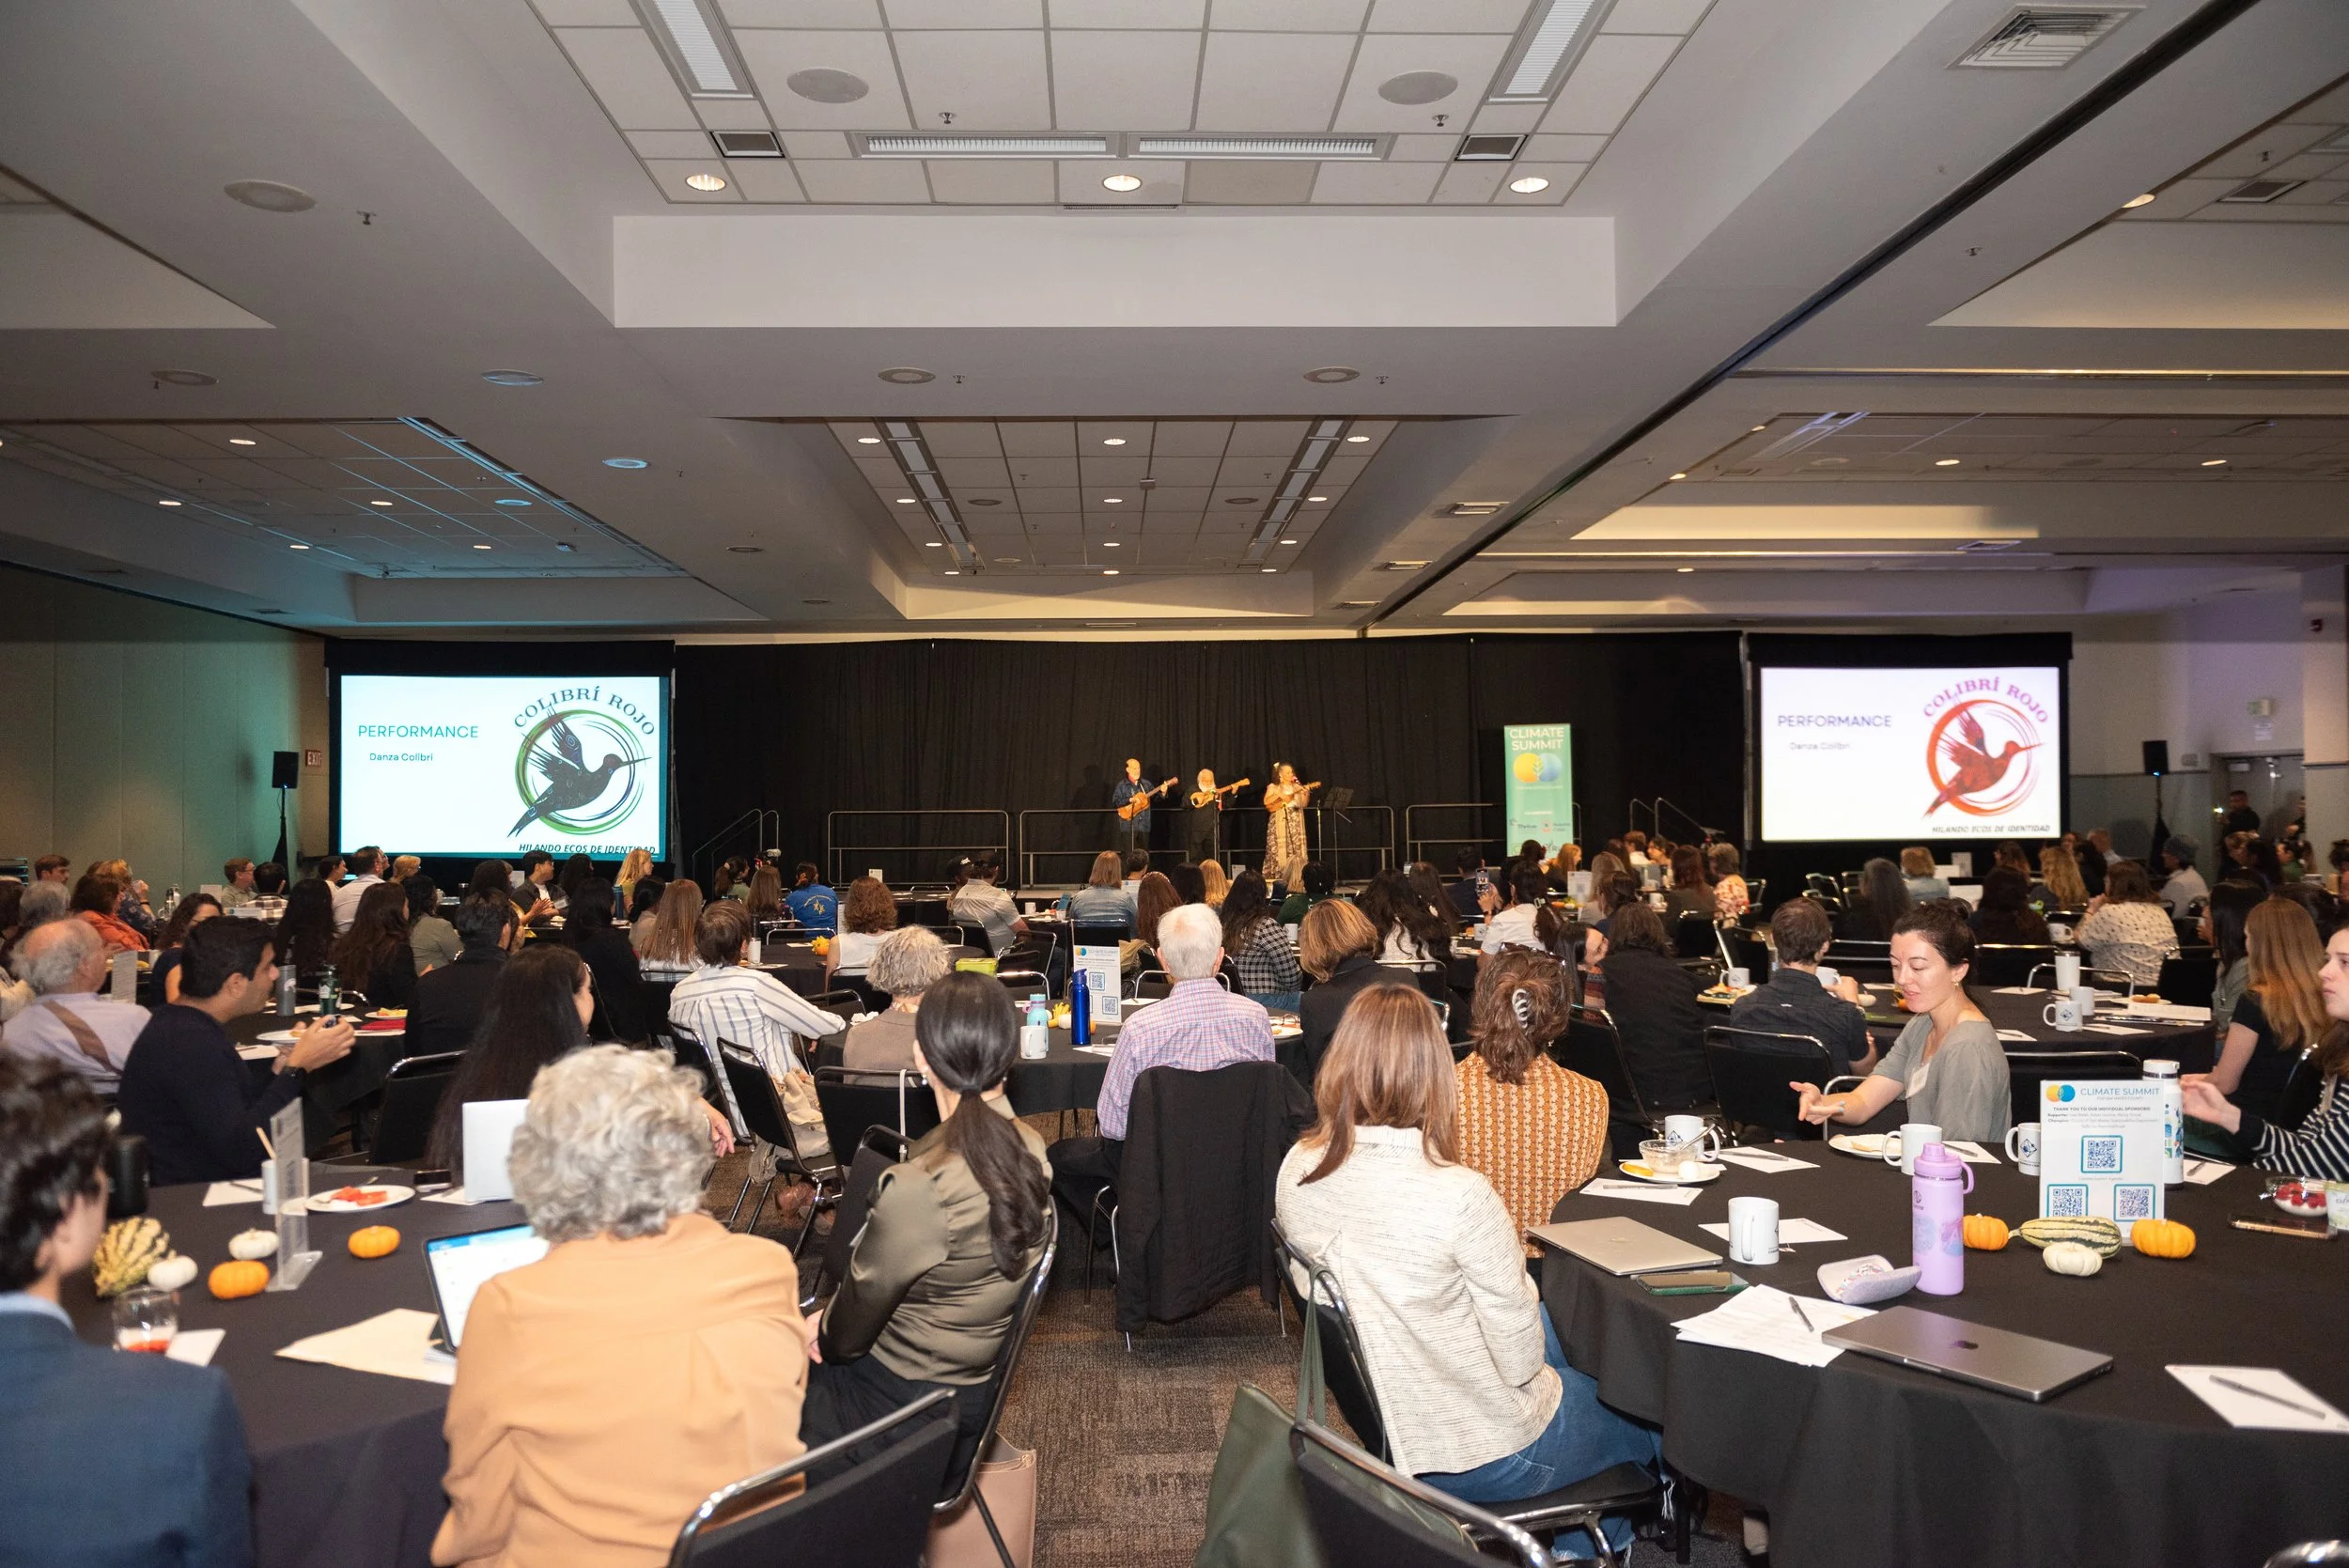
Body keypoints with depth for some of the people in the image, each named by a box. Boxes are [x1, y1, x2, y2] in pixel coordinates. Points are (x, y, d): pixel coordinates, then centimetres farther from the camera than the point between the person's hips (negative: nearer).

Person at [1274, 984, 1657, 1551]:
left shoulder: (1296, 1171, -12)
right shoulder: (1461, 1196, -32)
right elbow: (1521, 1362, -21)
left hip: (1382, 1419, 6)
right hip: (1483, 1456, -6)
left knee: (1550, 1326, 30)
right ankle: (1599, 1537, 48)